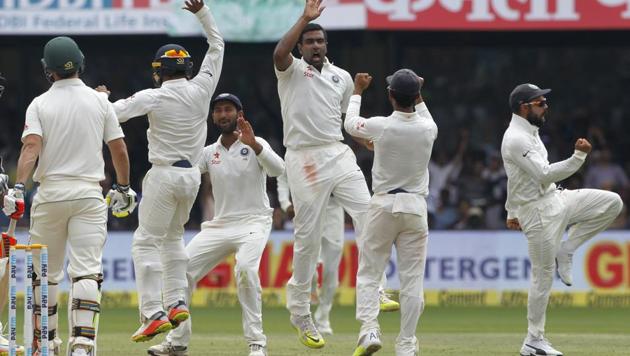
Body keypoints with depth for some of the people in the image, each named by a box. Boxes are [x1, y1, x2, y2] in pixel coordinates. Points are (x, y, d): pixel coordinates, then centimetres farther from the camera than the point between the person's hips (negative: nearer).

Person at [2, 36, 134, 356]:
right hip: (89, 194, 0)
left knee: (45, 272, 12)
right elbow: (119, 149, 7)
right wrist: (123, 188, 20)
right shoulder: (100, 102, 5)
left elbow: (32, 146, -14)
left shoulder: (40, 104, 0)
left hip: (50, 193, 0)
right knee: (86, 271, -6)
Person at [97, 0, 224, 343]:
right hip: (192, 175, 6)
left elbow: (112, 114, -14)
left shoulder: (154, 97, -12)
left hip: (164, 176, -6)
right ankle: (176, 302, 16)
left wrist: (100, 97, 7)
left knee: (146, 242, -3)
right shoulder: (201, 89, 0)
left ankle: (154, 314, -13)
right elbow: (217, 45, 12)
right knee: (173, 236, 23)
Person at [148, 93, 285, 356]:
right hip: (219, 226, 6)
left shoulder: (255, 145, -2)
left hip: (253, 223, -5)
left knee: (245, 268, -32)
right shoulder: (209, 152, 12)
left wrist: (254, 145, -36)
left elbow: (277, 169, -21)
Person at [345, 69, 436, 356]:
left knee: (368, 273, 6)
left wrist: (357, 92, 26)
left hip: (383, 205, -2)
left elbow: (350, 123, 12)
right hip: (416, 207, 2)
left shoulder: (380, 126, -11)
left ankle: (369, 330, -13)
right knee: (412, 279, 4)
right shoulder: (428, 129, -4)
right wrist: (418, 98, 29)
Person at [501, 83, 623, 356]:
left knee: (612, 203, 0)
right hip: (539, 213, -9)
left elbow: (515, 178, 24)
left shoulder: (527, 134, 14)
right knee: (543, 277, -4)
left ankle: (565, 251, 5)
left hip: (557, 200, 9)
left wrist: (512, 212, 31)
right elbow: (545, 175, -27)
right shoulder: (516, 139, -19)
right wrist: (578, 157, -35)